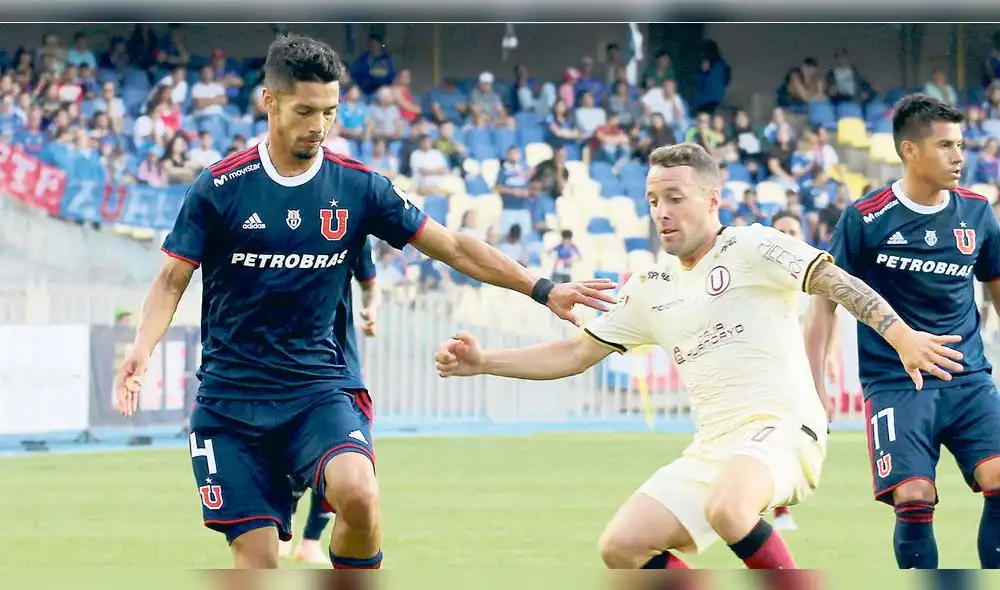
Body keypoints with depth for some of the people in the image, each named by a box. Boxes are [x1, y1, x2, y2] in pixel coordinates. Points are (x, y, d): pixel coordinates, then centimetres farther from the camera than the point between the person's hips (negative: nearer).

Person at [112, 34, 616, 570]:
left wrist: (542, 289, 2)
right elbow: (172, 280, 1)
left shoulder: (357, 187, 1)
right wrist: (142, 349, -17)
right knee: (256, 560, -7)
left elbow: (451, 247, 7)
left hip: (320, 387, 1)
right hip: (230, 399, -1)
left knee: (358, 494, -29)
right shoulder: (220, 187, -4)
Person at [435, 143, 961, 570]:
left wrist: (901, 335, -29)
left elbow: (834, 281, -13)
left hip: (780, 426, -8)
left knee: (727, 510, -38)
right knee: (621, 547, -4)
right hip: (712, 446, 8)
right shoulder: (650, 289, 18)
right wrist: (482, 362, 14)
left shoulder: (750, 248, -2)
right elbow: (578, 352, 24)